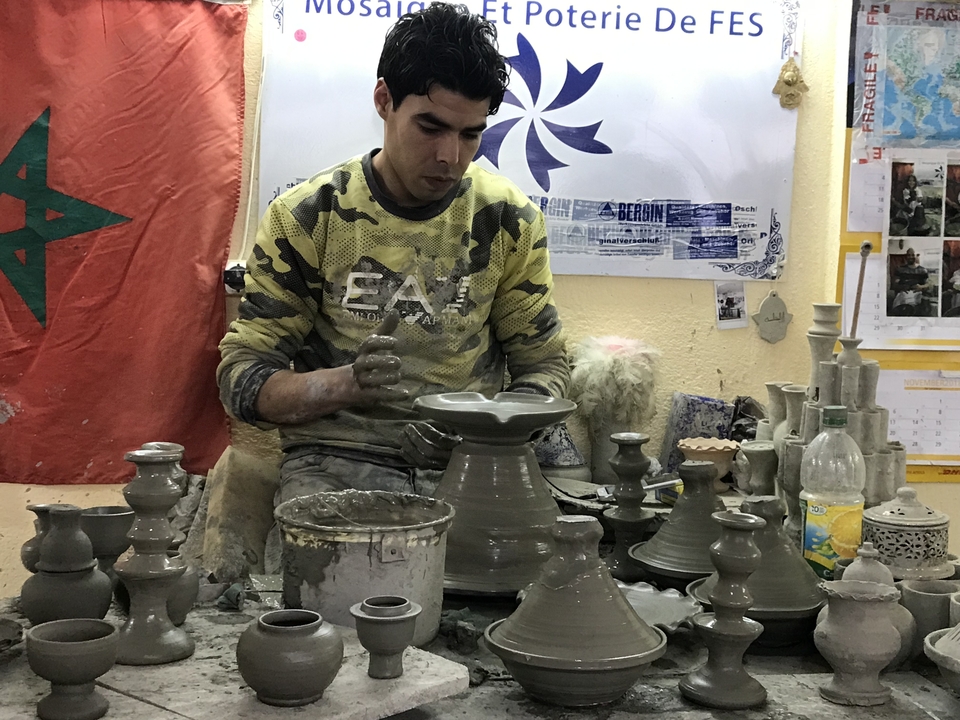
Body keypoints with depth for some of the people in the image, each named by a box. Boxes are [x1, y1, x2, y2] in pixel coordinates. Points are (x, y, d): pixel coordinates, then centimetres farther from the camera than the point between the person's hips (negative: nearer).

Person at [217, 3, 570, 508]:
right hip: (337, 463, -2)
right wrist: (344, 384, -23)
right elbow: (242, 378, -3)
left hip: (472, 466, 3)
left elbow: (543, 365, 11)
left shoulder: (509, 220, 3)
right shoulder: (306, 217, -3)